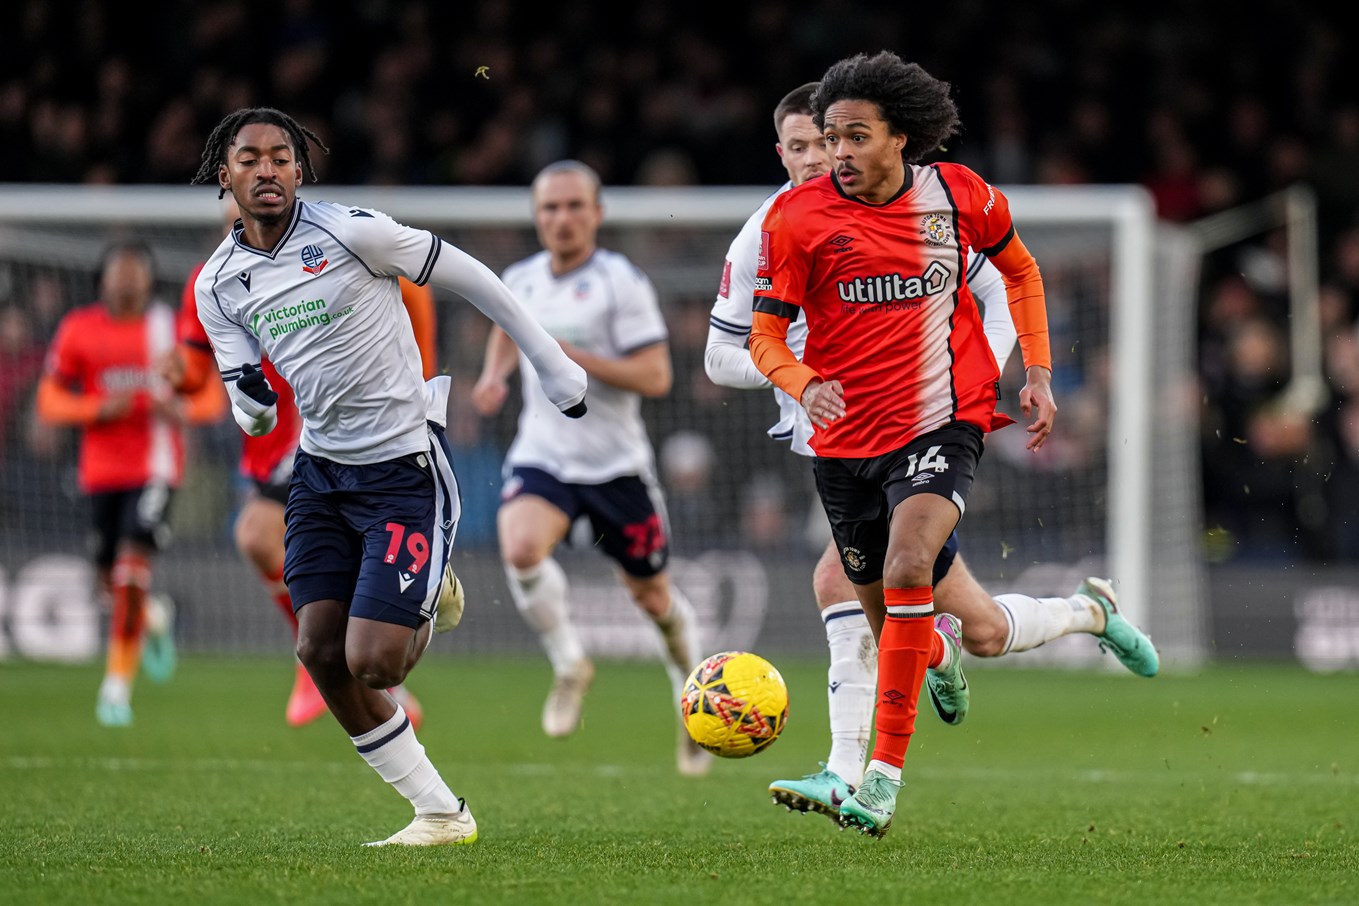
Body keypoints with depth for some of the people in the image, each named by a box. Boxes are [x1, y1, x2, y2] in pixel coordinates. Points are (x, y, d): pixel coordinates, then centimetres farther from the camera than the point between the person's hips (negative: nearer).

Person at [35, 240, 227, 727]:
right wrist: (99, 408, -15)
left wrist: (182, 409, -16)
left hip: (156, 466, -2)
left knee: (132, 567, -18)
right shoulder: (79, 329, 3)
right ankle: (156, 621, 42)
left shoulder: (173, 329, 1)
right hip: (102, 470, 2)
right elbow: (50, 400, 3)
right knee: (111, 581, 7)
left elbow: (213, 398, 6)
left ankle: (118, 682, -11)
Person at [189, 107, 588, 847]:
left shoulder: (351, 232, -14)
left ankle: (429, 609, 24)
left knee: (370, 663, -13)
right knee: (320, 653, -5)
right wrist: (253, 403, -19)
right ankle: (440, 813, 7)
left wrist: (552, 365, 1)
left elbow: (468, 277, -4)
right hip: (321, 471, 6)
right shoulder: (218, 285, 3)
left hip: (404, 467, -6)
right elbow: (252, 419, 6)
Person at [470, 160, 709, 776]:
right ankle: (569, 666, -5)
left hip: (615, 463, -3)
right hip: (541, 456, 3)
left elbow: (655, 378, -17)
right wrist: (495, 376, 10)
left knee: (651, 596, 10)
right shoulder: (520, 279, 5)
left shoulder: (622, 282, -12)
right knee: (520, 549, -28)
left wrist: (572, 357, -23)